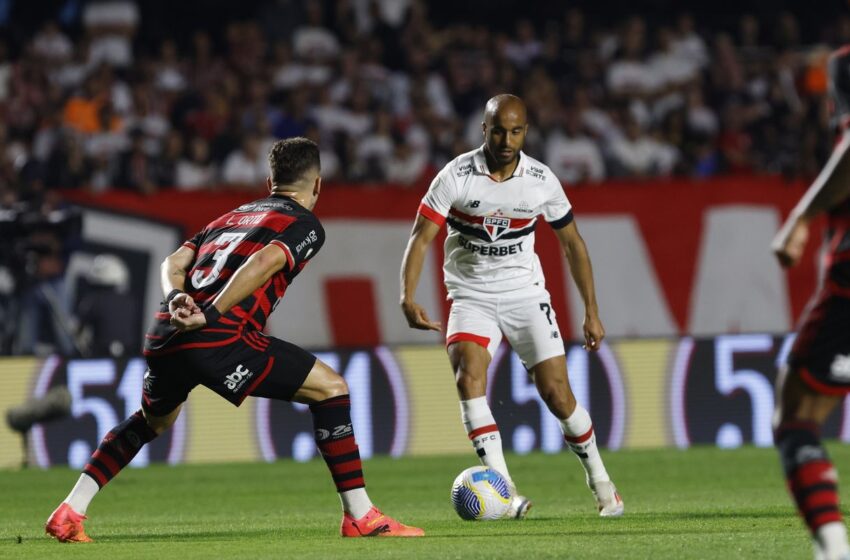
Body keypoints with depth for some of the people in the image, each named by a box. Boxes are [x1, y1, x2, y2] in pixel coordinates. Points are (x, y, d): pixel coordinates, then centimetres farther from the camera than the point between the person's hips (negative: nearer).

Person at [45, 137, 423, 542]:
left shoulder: (230, 216, 30)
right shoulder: (307, 225, 9)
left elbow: (175, 262, 16)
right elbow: (264, 262, -11)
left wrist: (176, 299, -2)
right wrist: (210, 316, -16)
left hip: (164, 335, 7)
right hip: (218, 340, -7)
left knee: (154, 420, 35)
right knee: (330, 388, 4)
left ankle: (69, 513, 29)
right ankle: (360, 517, 0)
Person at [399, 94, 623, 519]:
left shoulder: (541, 180, -6)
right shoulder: (456, 176, -13)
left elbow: (572, 243, 7)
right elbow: (421, 238, -12)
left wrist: (591, 312, 7)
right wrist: (408, 297, -28)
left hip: (525, 293, 1)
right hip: (471, 296, -1)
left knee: (556, 392, -6)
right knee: (469, 375, -26)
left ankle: (600, 482, 17)